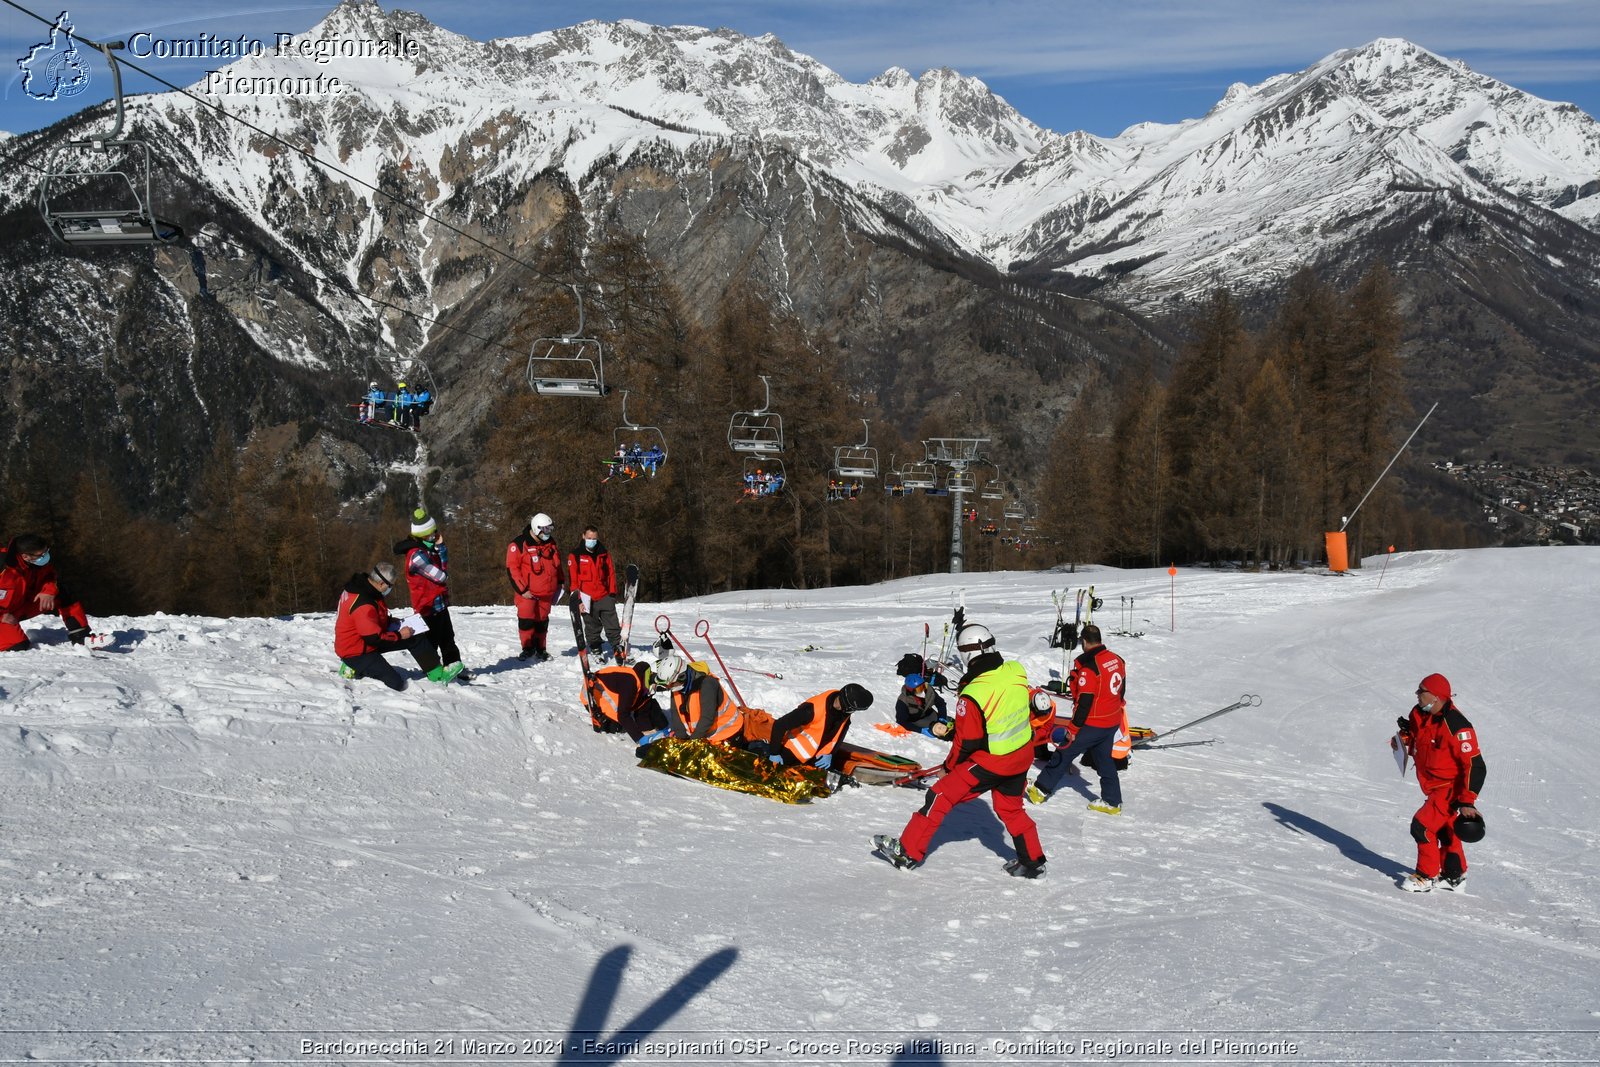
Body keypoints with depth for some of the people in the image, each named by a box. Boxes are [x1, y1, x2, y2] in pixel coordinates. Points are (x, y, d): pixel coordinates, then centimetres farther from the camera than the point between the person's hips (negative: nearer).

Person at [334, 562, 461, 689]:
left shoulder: (363, 586, 0)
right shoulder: (363, 605, -32)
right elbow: (374, 638, -27)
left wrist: (390, 624, 4)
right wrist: (399, 635, -13)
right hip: (357, 653, -10)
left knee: (416, 638, 5)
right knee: (395, 684, -18)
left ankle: (437, 673, 11)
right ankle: (355, 669, -2)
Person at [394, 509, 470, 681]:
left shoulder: (429, 548, 9)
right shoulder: (417, 555, -23)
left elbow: (445, 566, 9)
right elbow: (441, 576, -19)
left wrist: (440, 547, -5)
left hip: (439, 603, 10)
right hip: (429, 606, -10)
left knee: (447, 636, 16)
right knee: (433, 638, 2)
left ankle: (455, 666, 25)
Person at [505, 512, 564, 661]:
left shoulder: (550, 543, 10)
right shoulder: (519, 544, -11)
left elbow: (557, 563, 24)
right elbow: (512, 569, -12)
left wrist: (561, 581, 19)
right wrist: (522, 589, -15)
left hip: (546, 592, 5)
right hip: (527, 592, -5)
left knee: (542, 621, 9)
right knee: (526, 620, -8)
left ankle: (540, 649, 17)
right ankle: (528, 648, 4)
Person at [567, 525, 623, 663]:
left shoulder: (604, 554, 10)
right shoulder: (575, 555, -1)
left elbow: (611, 573, 14)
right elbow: (572, 579, -3)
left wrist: (613, 593, 7)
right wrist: (576, 599, -8)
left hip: (604, 596, 2)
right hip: (587, 598, -2)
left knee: (613, 625, -1)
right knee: (592, 628, 8)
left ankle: (618, 648, 5)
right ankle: (595, 651, 20)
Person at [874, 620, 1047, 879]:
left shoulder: (972, 696, -26)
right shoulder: (1017, 672, -11)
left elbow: (967, 743, -16)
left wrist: (950, 764, 4)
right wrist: (964, 628, 17)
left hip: (990, 763, -6)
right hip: (1022, 756, 6)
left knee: (941, 796, 5)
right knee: (1011, 808, 26)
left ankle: (908, 852, 11)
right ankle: (1033, 862, 34)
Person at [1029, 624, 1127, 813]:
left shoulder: (1088, 667, -23)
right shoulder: (1117, 660, 1)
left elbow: (1084, 702, -21)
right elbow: (1121, 692, 13)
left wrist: (1074, 728, -13)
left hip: (1092, 725, -7)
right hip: (1113, 723, 7)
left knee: (1063, 754, 6)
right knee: (1104, 760, 19)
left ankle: (1041, 790, 15)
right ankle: (1112, 802, 23)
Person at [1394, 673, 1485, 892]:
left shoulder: (1456, 726, -28)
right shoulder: (1420, 714, -3)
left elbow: (1474, 765, -27)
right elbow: (1416, 746, 15)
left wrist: (1467, 801, -30)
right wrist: (1407, 734, -9)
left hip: (1451, 787, -9)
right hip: (1436, 785, 9)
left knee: (1423, 825, -15)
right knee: (1445, 830, 21)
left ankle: (1427, 876, 0)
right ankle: (1454, 875, 37)